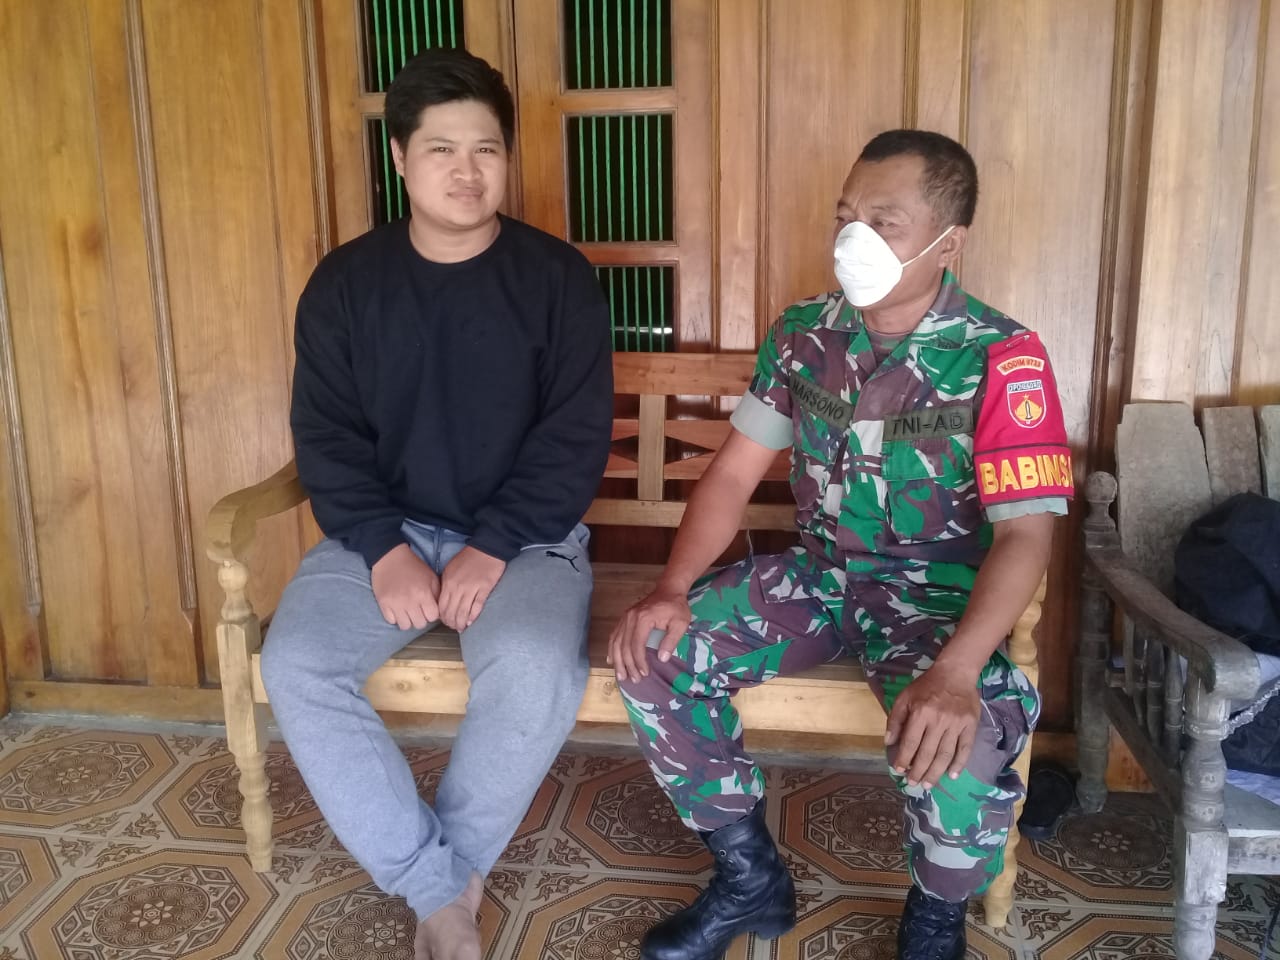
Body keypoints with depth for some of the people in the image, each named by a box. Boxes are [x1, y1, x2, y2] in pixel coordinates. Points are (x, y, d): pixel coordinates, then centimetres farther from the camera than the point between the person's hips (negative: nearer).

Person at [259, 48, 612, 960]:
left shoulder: (558, 277, -3)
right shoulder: (345, 282, 2)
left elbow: (576, 439, -7)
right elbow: (327, 436, 0)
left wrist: (493, 548, -18)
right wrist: (384, 548, -16)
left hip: (525, 535, -2)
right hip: (384, 533, 3)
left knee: (537, 671, -31)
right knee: (295, 666, -22)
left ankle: (446, 876, -3)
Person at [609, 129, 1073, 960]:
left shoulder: (1002, 358, -15)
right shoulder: (802, 334, -1)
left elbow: (1024, 533, -20)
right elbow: (734, 473, 1)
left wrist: (955, 672, -36)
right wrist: (672, 590, -16)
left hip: (937, 592, -4)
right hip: (817, 572, 5)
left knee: (958, 742, -34)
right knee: (654, 656, -14)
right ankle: (751, 878, 7)